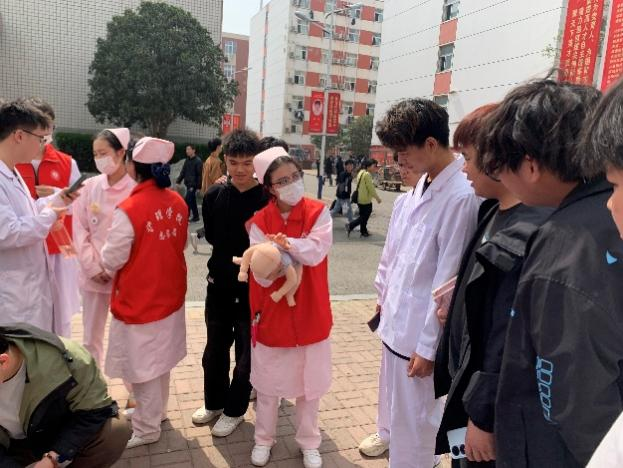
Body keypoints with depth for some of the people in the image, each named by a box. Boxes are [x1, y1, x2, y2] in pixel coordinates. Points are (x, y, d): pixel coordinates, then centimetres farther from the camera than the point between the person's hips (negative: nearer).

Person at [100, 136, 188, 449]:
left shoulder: (128, 209, -24)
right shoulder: (178, 203, -7)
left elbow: (112, 259, -13)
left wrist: (106, 270, 8)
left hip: (139, 301, -6)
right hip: (169, 295, 6)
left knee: (142, 364, 11)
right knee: (160, 359, 23)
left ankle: (146, 428, 29)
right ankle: (155, 411, 43)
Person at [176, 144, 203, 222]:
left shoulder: (198, 161, -9)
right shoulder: (187, 160, 13)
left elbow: (200, 174, -11)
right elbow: (183, 172, 15)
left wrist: (198, 186, -15)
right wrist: (178, 181, 6)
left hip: (193, 185, -7)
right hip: (188, 184, 7)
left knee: (187, 201, -10)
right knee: (192, 201, 12)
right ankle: (195, 217, 20)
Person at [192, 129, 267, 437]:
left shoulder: (268, 200, -15)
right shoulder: (214, 196, -4)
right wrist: (227, 263, 6)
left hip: (253, 289, -3)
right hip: (219, 285, 4)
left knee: (246, 353, 12)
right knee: (214, 350, 19)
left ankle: (235, 410, 33)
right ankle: (214, 402, 42)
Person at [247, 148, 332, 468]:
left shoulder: (318, 213, -7)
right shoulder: (259, 221, -8)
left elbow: (316, 252, -22)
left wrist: (282, 243, -24)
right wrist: (295, 249, -29)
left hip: (310, 313, 0)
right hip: (273, 313, 0)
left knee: (310, 380, 14)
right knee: (268, 380, 15)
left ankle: (308, 442, 35)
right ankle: (264, 439, 38)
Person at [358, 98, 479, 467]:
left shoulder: (461, 196, -25)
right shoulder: (418, 190, 2)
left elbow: (447, 280, -22)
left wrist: (428, 345, -16)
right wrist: (384, 292, 17)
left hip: (420, 327, -8)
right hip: (396, 315, 8)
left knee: (414, 416, 10)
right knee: (391, 389, 30)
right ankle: (388, 433, 55)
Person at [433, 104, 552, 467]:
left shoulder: (533, 236, -29)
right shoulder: (495, 212, 1)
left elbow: (511, 339, -26)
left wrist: (484, 417, -19)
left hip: (490, 403, -8)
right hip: (468, 382, 8)